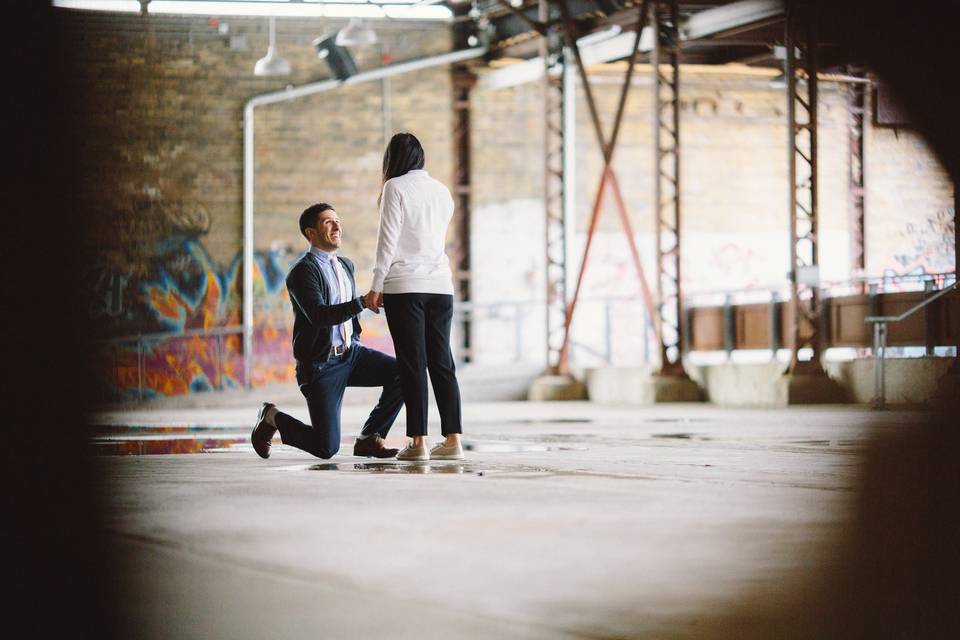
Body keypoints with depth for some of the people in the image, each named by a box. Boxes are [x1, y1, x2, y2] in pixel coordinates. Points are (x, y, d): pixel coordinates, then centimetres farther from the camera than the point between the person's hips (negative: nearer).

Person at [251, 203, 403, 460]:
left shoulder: (346, 266, 12)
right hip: (320, 365, -7)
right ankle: (272, 418, 16)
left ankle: (369, 439, -2)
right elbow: (319, 315, -30)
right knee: (326, 448, -13)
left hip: (350, 353, 7)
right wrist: (362, 302, -38)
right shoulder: (302, 272, -14)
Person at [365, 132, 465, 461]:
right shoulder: (442, 191, 13)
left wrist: (377, 286, -5)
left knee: (413, 364, -4)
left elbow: (388, 240, -8)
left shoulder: (395, 188, -4)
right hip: (441, 285, 5)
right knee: (442, 362, 6)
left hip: (405, 286, -5)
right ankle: (453, 439, 2)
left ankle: (418, 442, -6)